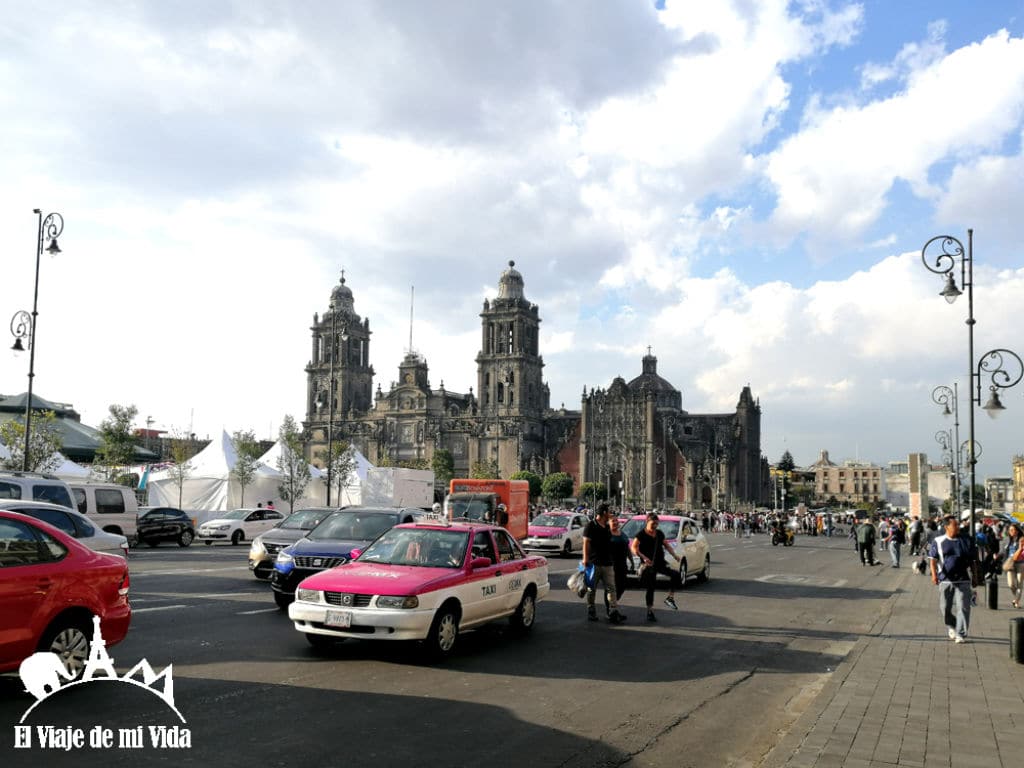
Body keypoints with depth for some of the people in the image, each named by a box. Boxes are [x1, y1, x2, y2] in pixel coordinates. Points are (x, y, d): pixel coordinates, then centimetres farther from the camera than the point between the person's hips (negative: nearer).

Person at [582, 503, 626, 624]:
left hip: (607, 563, 6)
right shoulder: (591, 526, -5)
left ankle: (613, 612, -6)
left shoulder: (607, 527, 17)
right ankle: (591, 613, 12)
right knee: (591, 589, 4)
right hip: (594, 563, -6)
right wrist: (585, 559, -18)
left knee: (611, 588, -2)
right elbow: (586, 543, -11)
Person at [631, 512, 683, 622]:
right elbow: (634, 548, -16)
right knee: (650, 588, 0)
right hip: (648, 564, -5)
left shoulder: (659, 534, 11)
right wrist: (644, 557, -30)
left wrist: (674, 555, 4)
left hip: (660, 563, 5)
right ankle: (650, 611, 10)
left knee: (676, 575, -15)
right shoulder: (641, 534, -7)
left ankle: (670, 598, -6)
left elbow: (666, 545, 19)